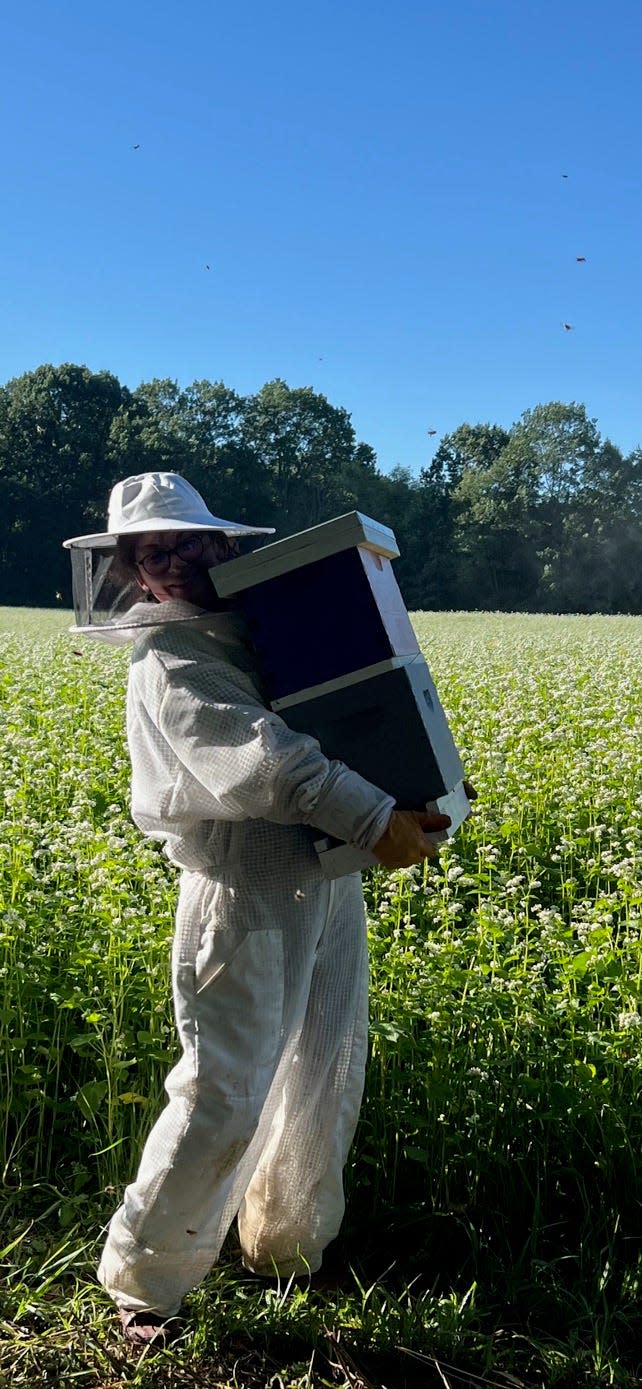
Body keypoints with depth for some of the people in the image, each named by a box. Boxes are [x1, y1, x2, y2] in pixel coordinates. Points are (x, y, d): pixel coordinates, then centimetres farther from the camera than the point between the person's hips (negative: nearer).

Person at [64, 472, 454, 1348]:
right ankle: (142, 1278, 18)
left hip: (324, 883, 8)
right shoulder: (170, 663, -10)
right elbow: (261, 761, -25)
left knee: (324, 1079, 17)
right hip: (245, 895, -8)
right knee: (224, 1096, -3)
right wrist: (377, 821, -27)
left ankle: (288, 1248, 38)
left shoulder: (258, 622, 13)